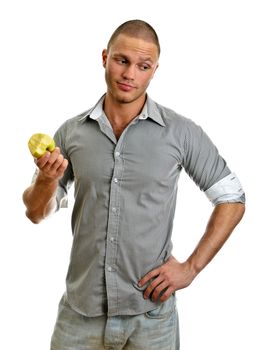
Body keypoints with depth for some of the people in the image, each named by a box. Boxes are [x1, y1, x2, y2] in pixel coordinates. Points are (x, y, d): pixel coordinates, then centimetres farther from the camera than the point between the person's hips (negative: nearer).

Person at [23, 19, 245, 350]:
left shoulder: (181, 132, -7)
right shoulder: (71, 132, 0)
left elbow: (232, 200, 1)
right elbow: (36, 213, 6)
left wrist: (191, 267, -6)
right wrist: (47, 180, -15)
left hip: (151, 312, -1)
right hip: (80, 310, 2)